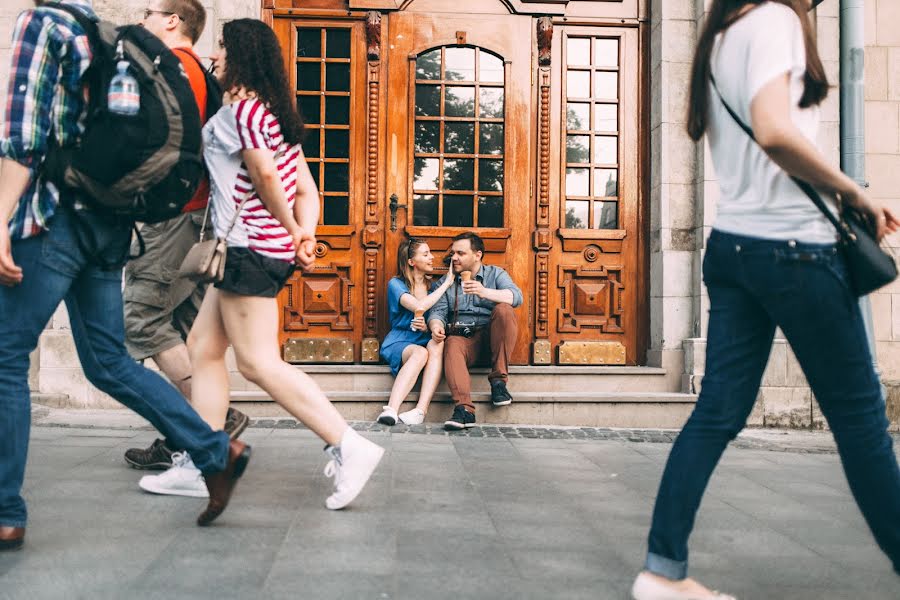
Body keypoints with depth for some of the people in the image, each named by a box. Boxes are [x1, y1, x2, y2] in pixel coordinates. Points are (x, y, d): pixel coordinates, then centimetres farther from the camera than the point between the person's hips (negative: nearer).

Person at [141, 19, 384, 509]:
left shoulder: (239, 108, -10)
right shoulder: (274, 112, 19)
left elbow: (265, 175, -19)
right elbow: (306, 189, 13)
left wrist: (291, 231, -6)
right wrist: (304, 234, 3)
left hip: (249, 247, -10)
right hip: (270, 249, 10)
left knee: (259, 362, -9)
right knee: (203, 347, 13)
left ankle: (348, 447, -10)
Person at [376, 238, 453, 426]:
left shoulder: (434, 288, 17)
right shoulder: (396, 284, 2)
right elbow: (419, 306, -16)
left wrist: (427, 327, -15)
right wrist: (447, 283, -9)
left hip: (425, 341, 3)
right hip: (399, 343, -3)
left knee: (437, 345, -34)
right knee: (420, 353, -37)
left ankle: (421, 410, -44)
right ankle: (391, 409, -49)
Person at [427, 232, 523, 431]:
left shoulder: (495, 273, 12)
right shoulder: (447, 282, 21)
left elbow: (516, 297, -7)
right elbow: (438, 311, 9)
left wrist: (484, 292, -24)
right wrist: (436, 326, -16)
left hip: (491, 335, -1)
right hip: (461, 336, 1)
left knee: (504, 310, -29)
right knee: (452, 346, -33)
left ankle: (498, 380, -25)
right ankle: (464, 409, -48)